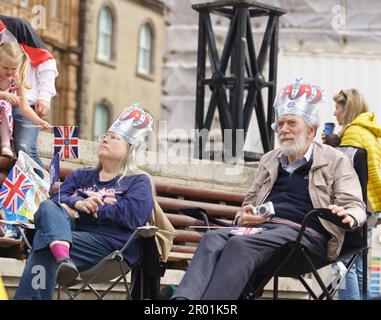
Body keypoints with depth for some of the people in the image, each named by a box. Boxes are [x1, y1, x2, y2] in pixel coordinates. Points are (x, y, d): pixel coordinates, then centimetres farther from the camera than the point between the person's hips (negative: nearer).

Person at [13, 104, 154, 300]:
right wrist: (77, 203, -12)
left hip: (108, 241, -5)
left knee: (45, 242, -31)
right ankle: (62, 257, -59)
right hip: (70, 233, 5)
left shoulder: (138, 181, 14)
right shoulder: (82, 176, 31)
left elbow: (131, 216, -6)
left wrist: (80, 211, -5)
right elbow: (56, 199, 14)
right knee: (48, 207, -29)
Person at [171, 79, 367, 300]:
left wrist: (348, 216, -22)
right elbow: (249, 203, 35)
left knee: (240, 244, -34)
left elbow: (355, 205, 5)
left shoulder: (335, 161, 13)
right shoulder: (269, 161, 30)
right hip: (261, 227, 6)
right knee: (213, 238, -27)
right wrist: (243, 218, 9)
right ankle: (184, 299, -48)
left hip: (302, 232, -5)